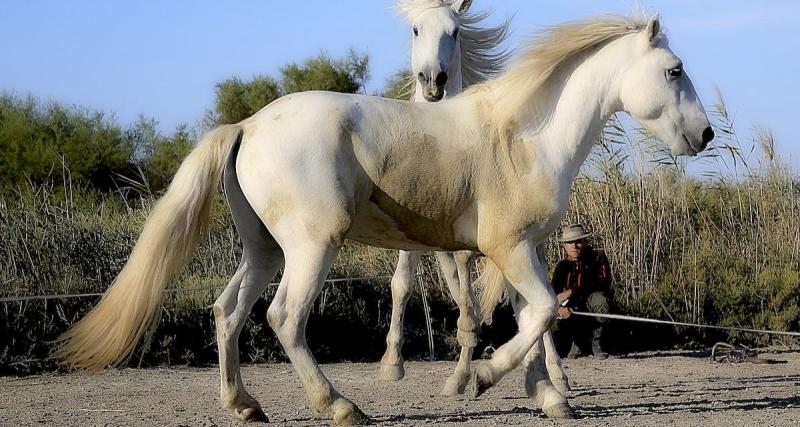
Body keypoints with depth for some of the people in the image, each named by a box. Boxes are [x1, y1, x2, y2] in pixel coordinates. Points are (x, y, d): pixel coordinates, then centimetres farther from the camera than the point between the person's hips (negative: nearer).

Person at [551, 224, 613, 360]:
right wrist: (560, 307, -35)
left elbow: (604, 281, -24)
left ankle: (597, 343, -15)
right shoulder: (562, 266, 0)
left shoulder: (597, 257, -7)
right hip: (571, 312, 3)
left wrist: (572, 292, -29)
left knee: (598, 299, -37)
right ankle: (577, 341, 13)